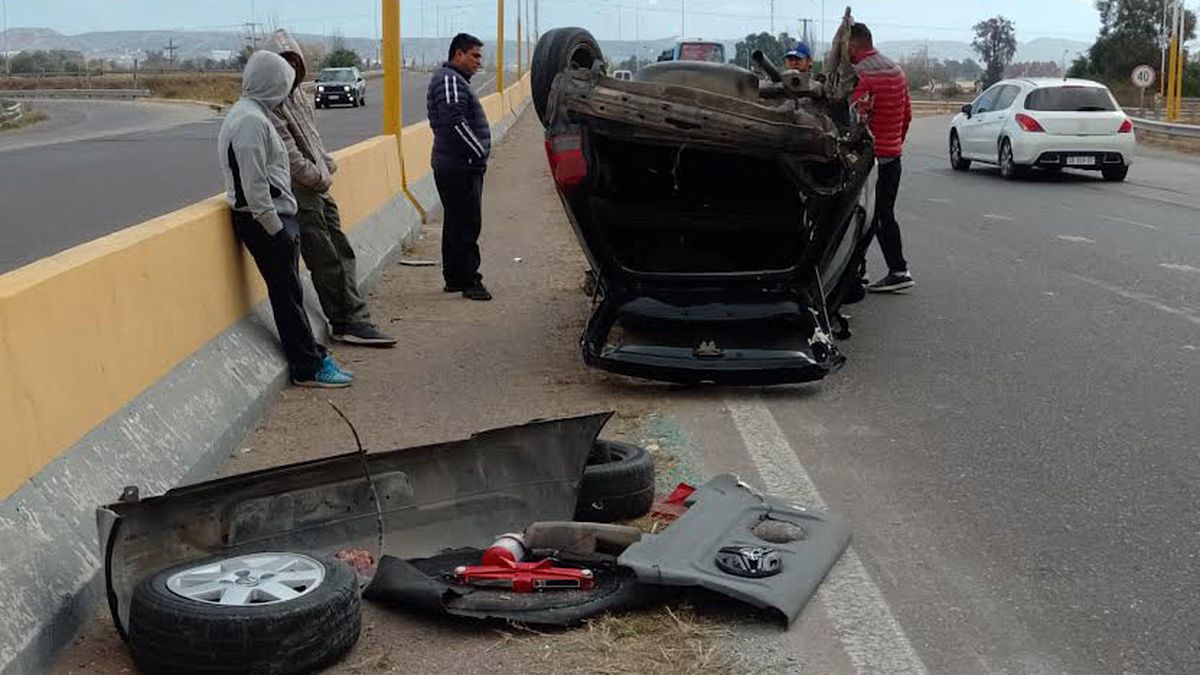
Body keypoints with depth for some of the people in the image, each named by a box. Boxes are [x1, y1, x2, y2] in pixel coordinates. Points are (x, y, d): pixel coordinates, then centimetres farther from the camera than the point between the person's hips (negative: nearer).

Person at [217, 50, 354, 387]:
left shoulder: (249, 114, 15)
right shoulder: (251, 120, -18)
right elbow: (254, 183, -23)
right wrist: (275, 227, -19)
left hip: (274, 218, 10)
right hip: (267, 222, -10)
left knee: (289, 293, 16)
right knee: (287, 294, -2)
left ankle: (311, 356, 27)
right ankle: (308, 368, 6)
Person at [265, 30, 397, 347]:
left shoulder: (299, 94, 15)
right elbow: (288, 154, -19)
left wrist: (327, 165, 9)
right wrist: (318, 177, -13)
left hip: (318, 189, 9)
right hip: (299, 193, -9)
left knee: (342, 254, 10)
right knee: (327, 262, -4)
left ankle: (356, 320, 15)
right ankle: (344, 323, 6)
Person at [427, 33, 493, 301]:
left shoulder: (456, 80, 21)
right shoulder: (449, 80, -14)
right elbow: (456, 123, -23)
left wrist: (478, 154, 16)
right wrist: (479, 153, -17)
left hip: (455, 166, 11)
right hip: (459, 167, -11)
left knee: (456, 223, 15)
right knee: (467, 225, -8)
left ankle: (454, 278, 21)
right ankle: (469, 281, -5)